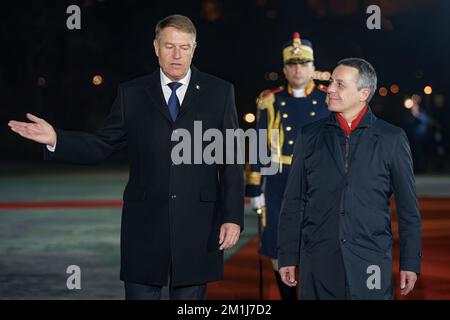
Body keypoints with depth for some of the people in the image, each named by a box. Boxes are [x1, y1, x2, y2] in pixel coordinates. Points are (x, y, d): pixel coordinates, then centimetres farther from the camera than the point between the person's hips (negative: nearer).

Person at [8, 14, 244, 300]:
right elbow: (101, 146, 6)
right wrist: (56, 139, -10)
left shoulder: (219, 92, 4)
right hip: (145, 223, 1)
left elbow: (231, 161, 2)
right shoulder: (132, 93, 7)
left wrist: (233, 217, -4)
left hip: (198, 223, -1)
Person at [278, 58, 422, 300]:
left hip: (371, 261, -1)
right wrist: (287, 257, 4)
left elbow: (407, 205, 4)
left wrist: (410, 262, 1)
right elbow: (294, 202, 8)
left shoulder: (392, 138, 3)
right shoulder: (310, 136, 7)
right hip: (318, 261, 1)